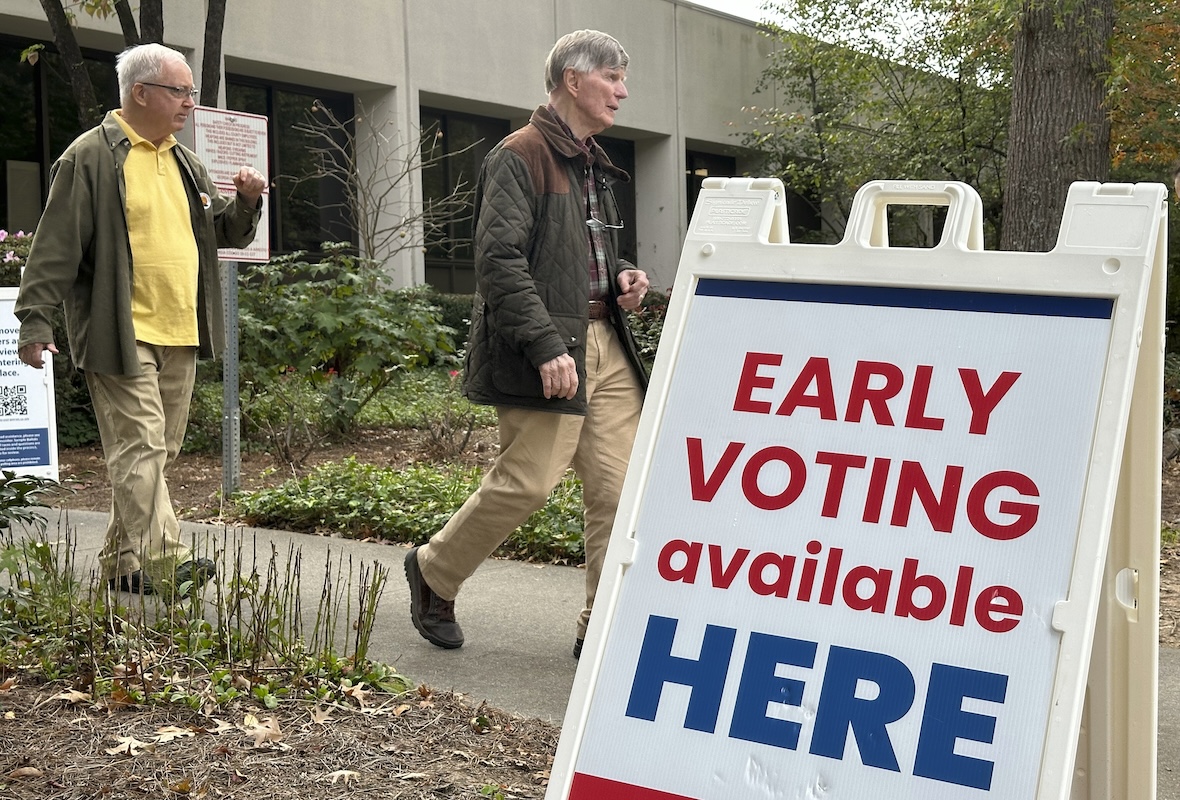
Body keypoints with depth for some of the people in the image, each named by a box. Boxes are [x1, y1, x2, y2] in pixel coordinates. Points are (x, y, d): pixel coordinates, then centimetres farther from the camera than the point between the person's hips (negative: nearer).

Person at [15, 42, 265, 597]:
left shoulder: (183, 162, 17)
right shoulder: (91, 156, -7)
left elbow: (225, 234, 24)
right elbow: (56, 246, -9)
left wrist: (247, 202, 3)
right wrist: (35, 320, -13)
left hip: (179, 337, 8)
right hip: (122, 336, -8)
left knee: (155, 451, 12)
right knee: (141, 446, -10)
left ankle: (124, 559, 22)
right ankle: (162, 559, -10)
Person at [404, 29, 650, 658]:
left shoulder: (593, 165, 21)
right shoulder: (520, 157, -8)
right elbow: (499, 259, -17)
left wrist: (620, 278, 10)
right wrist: (546, 347, -23)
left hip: (605, 344, 9)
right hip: (546, 351, -9)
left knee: (618, 487, 2)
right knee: (527, 482, -8)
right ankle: (433, 572, 16)